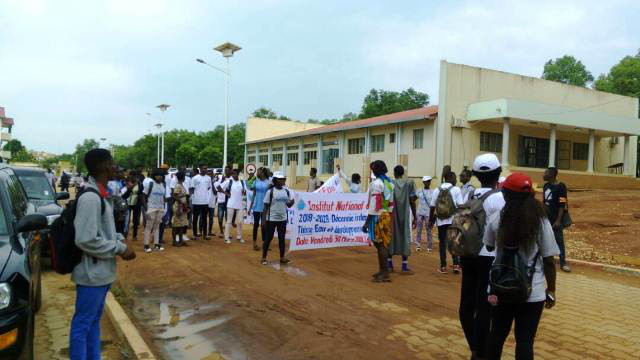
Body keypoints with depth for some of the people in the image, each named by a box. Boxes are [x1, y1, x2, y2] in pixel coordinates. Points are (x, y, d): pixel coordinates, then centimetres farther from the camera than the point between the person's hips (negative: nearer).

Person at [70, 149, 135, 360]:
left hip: (101, 272, 10)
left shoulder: (99, 195, 8)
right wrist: (120, 249, -19)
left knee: (94, 320, 20)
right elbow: (85, 240, -26)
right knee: (82, 324, 3)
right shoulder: (90, 198, -22)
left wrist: (119, 240, 1)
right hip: (93, 274, -10)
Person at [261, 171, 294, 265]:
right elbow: (266, 206, -8)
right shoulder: (270, 191, -10)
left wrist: (292, 201, -13)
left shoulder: (287, 191, 4)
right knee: (268, 238, 4)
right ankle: (264, 257, 15)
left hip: (283, 219, 5)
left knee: (282, 238, 10)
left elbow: (289, 205, 10)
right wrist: (263, 219, -11)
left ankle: (282, 258, 18)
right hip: (271, 219, -4)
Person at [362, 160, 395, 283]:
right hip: (387, 216, 8)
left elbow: (374, 204, -17)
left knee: (380, 245, -4)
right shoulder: (389, 183, 13)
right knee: (383, 245, 15)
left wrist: (367, 222, -16)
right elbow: (391, 203, 12)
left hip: (378, 217, -8)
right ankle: (382, 270, 25)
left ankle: (385, 274, -2)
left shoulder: (376, 184, -12)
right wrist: (388, 215, 15)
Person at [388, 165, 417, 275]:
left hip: (392, 215, 1)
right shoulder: (409, 183, -1)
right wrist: (415, 217, 5)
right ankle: (405, 267, 3)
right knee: (405, 238, 3)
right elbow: (412, 202, -3)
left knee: (392, 237, 11)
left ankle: (389, 265, 16)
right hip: (405, 215, -1)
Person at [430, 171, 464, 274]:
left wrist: (431, 220, 10)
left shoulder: (437, 190, 3)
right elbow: (460, 206, -8)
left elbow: (432, 207, 2)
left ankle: (443, 266, 9)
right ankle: (456, 264, 4)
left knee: (442, 243, 8)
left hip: (441, 221, 2)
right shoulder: (456, 189, -3)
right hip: (453, 220, -2)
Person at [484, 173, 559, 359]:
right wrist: (551, 291, 5)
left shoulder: (496, 219, -7)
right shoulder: (541, 222, -10)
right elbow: (549, 261, -6)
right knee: (525, 340, 9)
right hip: (532, 292, -1)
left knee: (497, 335, 17)